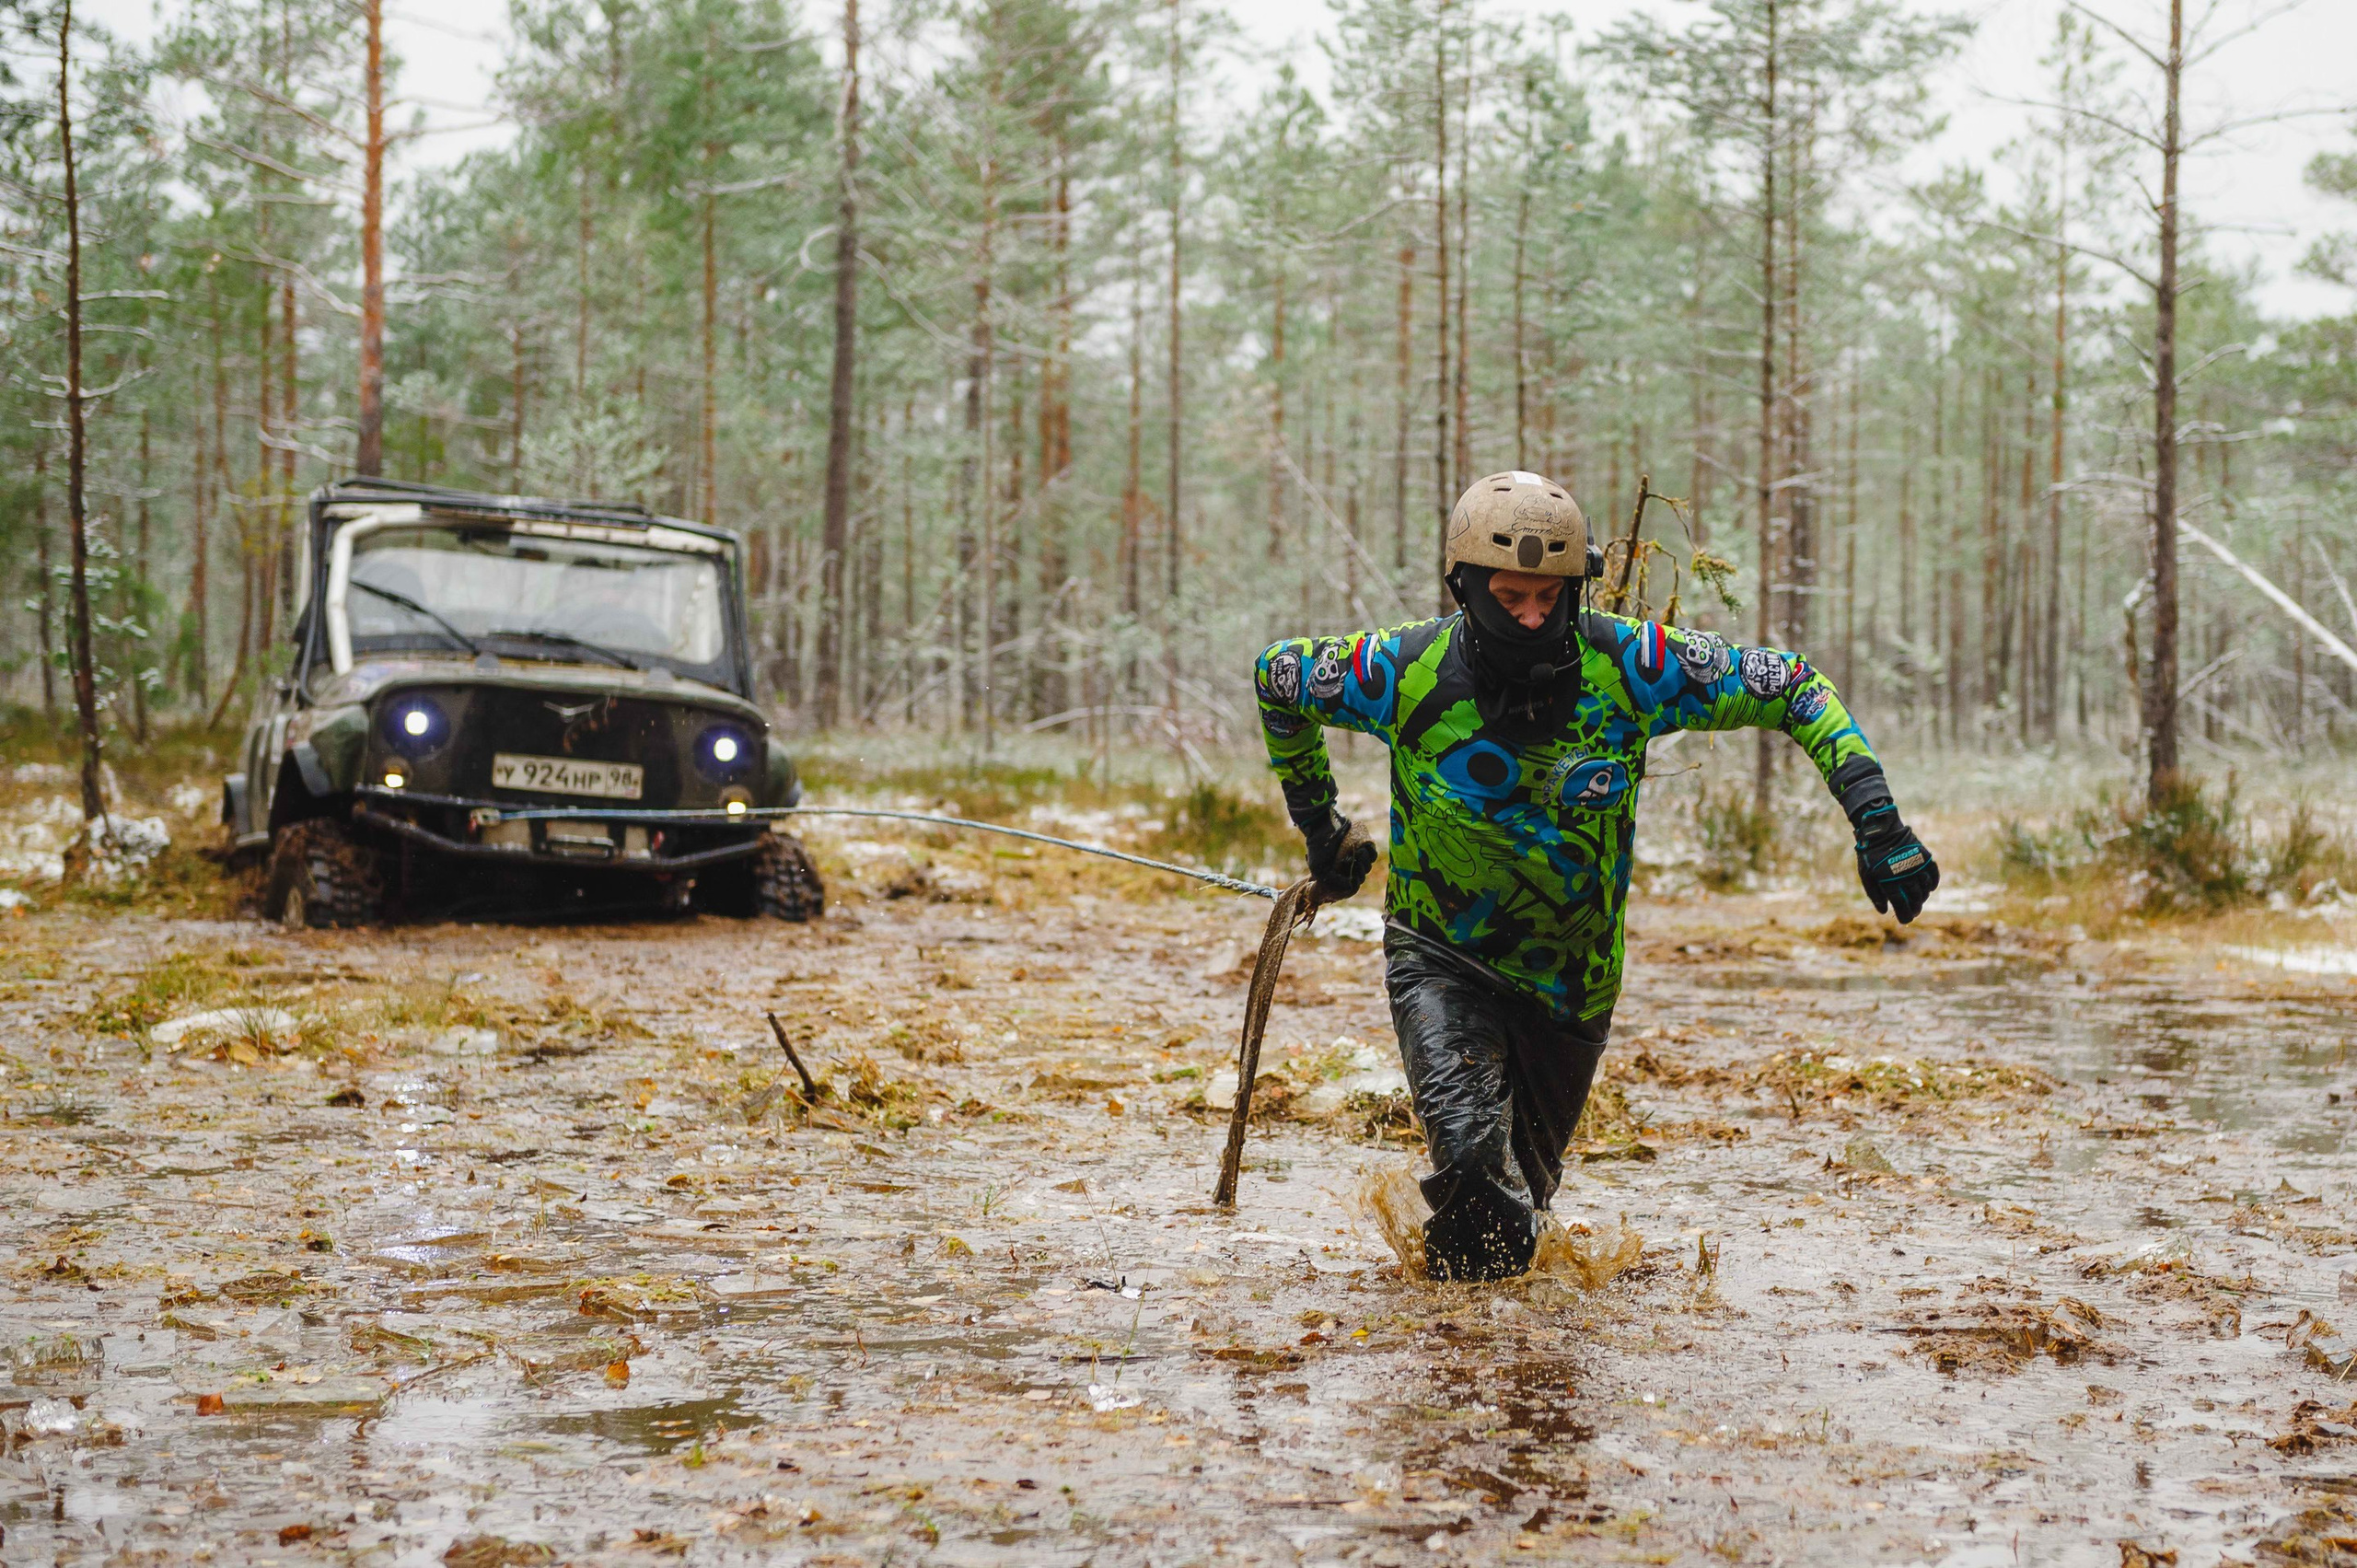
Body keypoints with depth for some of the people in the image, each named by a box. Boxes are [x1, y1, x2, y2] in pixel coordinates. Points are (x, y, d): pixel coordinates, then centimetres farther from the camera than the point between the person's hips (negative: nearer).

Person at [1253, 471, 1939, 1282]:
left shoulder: (1628, 666, -19)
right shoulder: (1407, 672, -19)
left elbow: (1794, 687, -10)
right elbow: (1277, 675, 0)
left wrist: (1876, 820, -20)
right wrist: (1318, 826, 8)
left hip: (1571, 976, 2)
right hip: (1442, 960, -2)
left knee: (1522, 1189, 16)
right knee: (1472, 1156, -25)